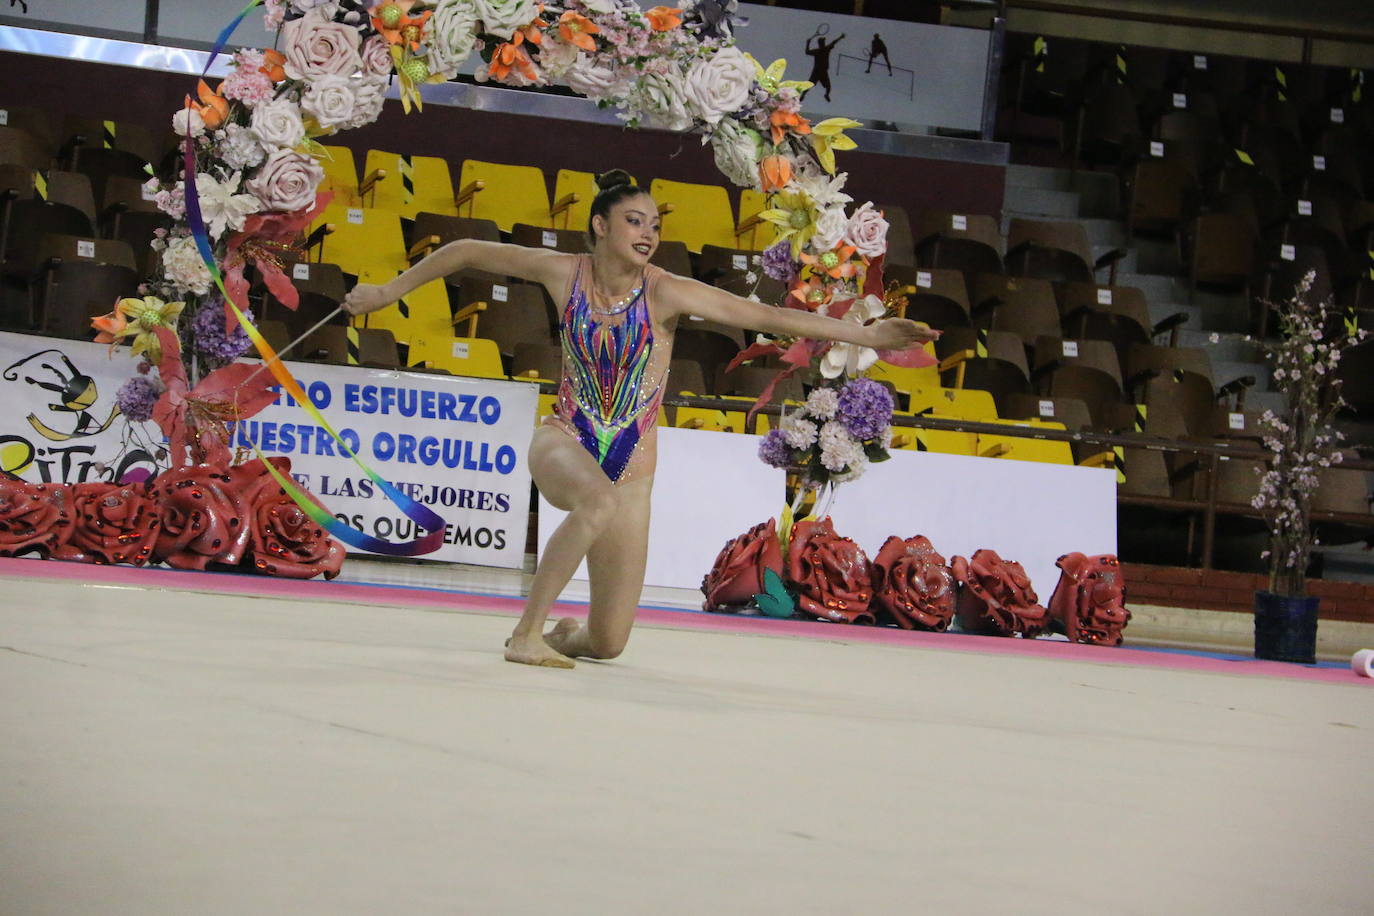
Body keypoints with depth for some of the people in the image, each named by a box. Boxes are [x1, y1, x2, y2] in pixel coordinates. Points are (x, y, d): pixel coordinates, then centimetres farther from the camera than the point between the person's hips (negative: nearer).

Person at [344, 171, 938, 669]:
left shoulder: (665, 293, -12)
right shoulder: (564, 272, -7)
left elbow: (766, 316, -18)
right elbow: (468, 252, 6)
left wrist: (865, 335, -24)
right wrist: (390, 291, 12)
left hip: (630, 464, 1)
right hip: (564, 440, -1)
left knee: (609, 644, 1)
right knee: (599, 501, -41)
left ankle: (567, 635, 40)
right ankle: (526, 633, -28)